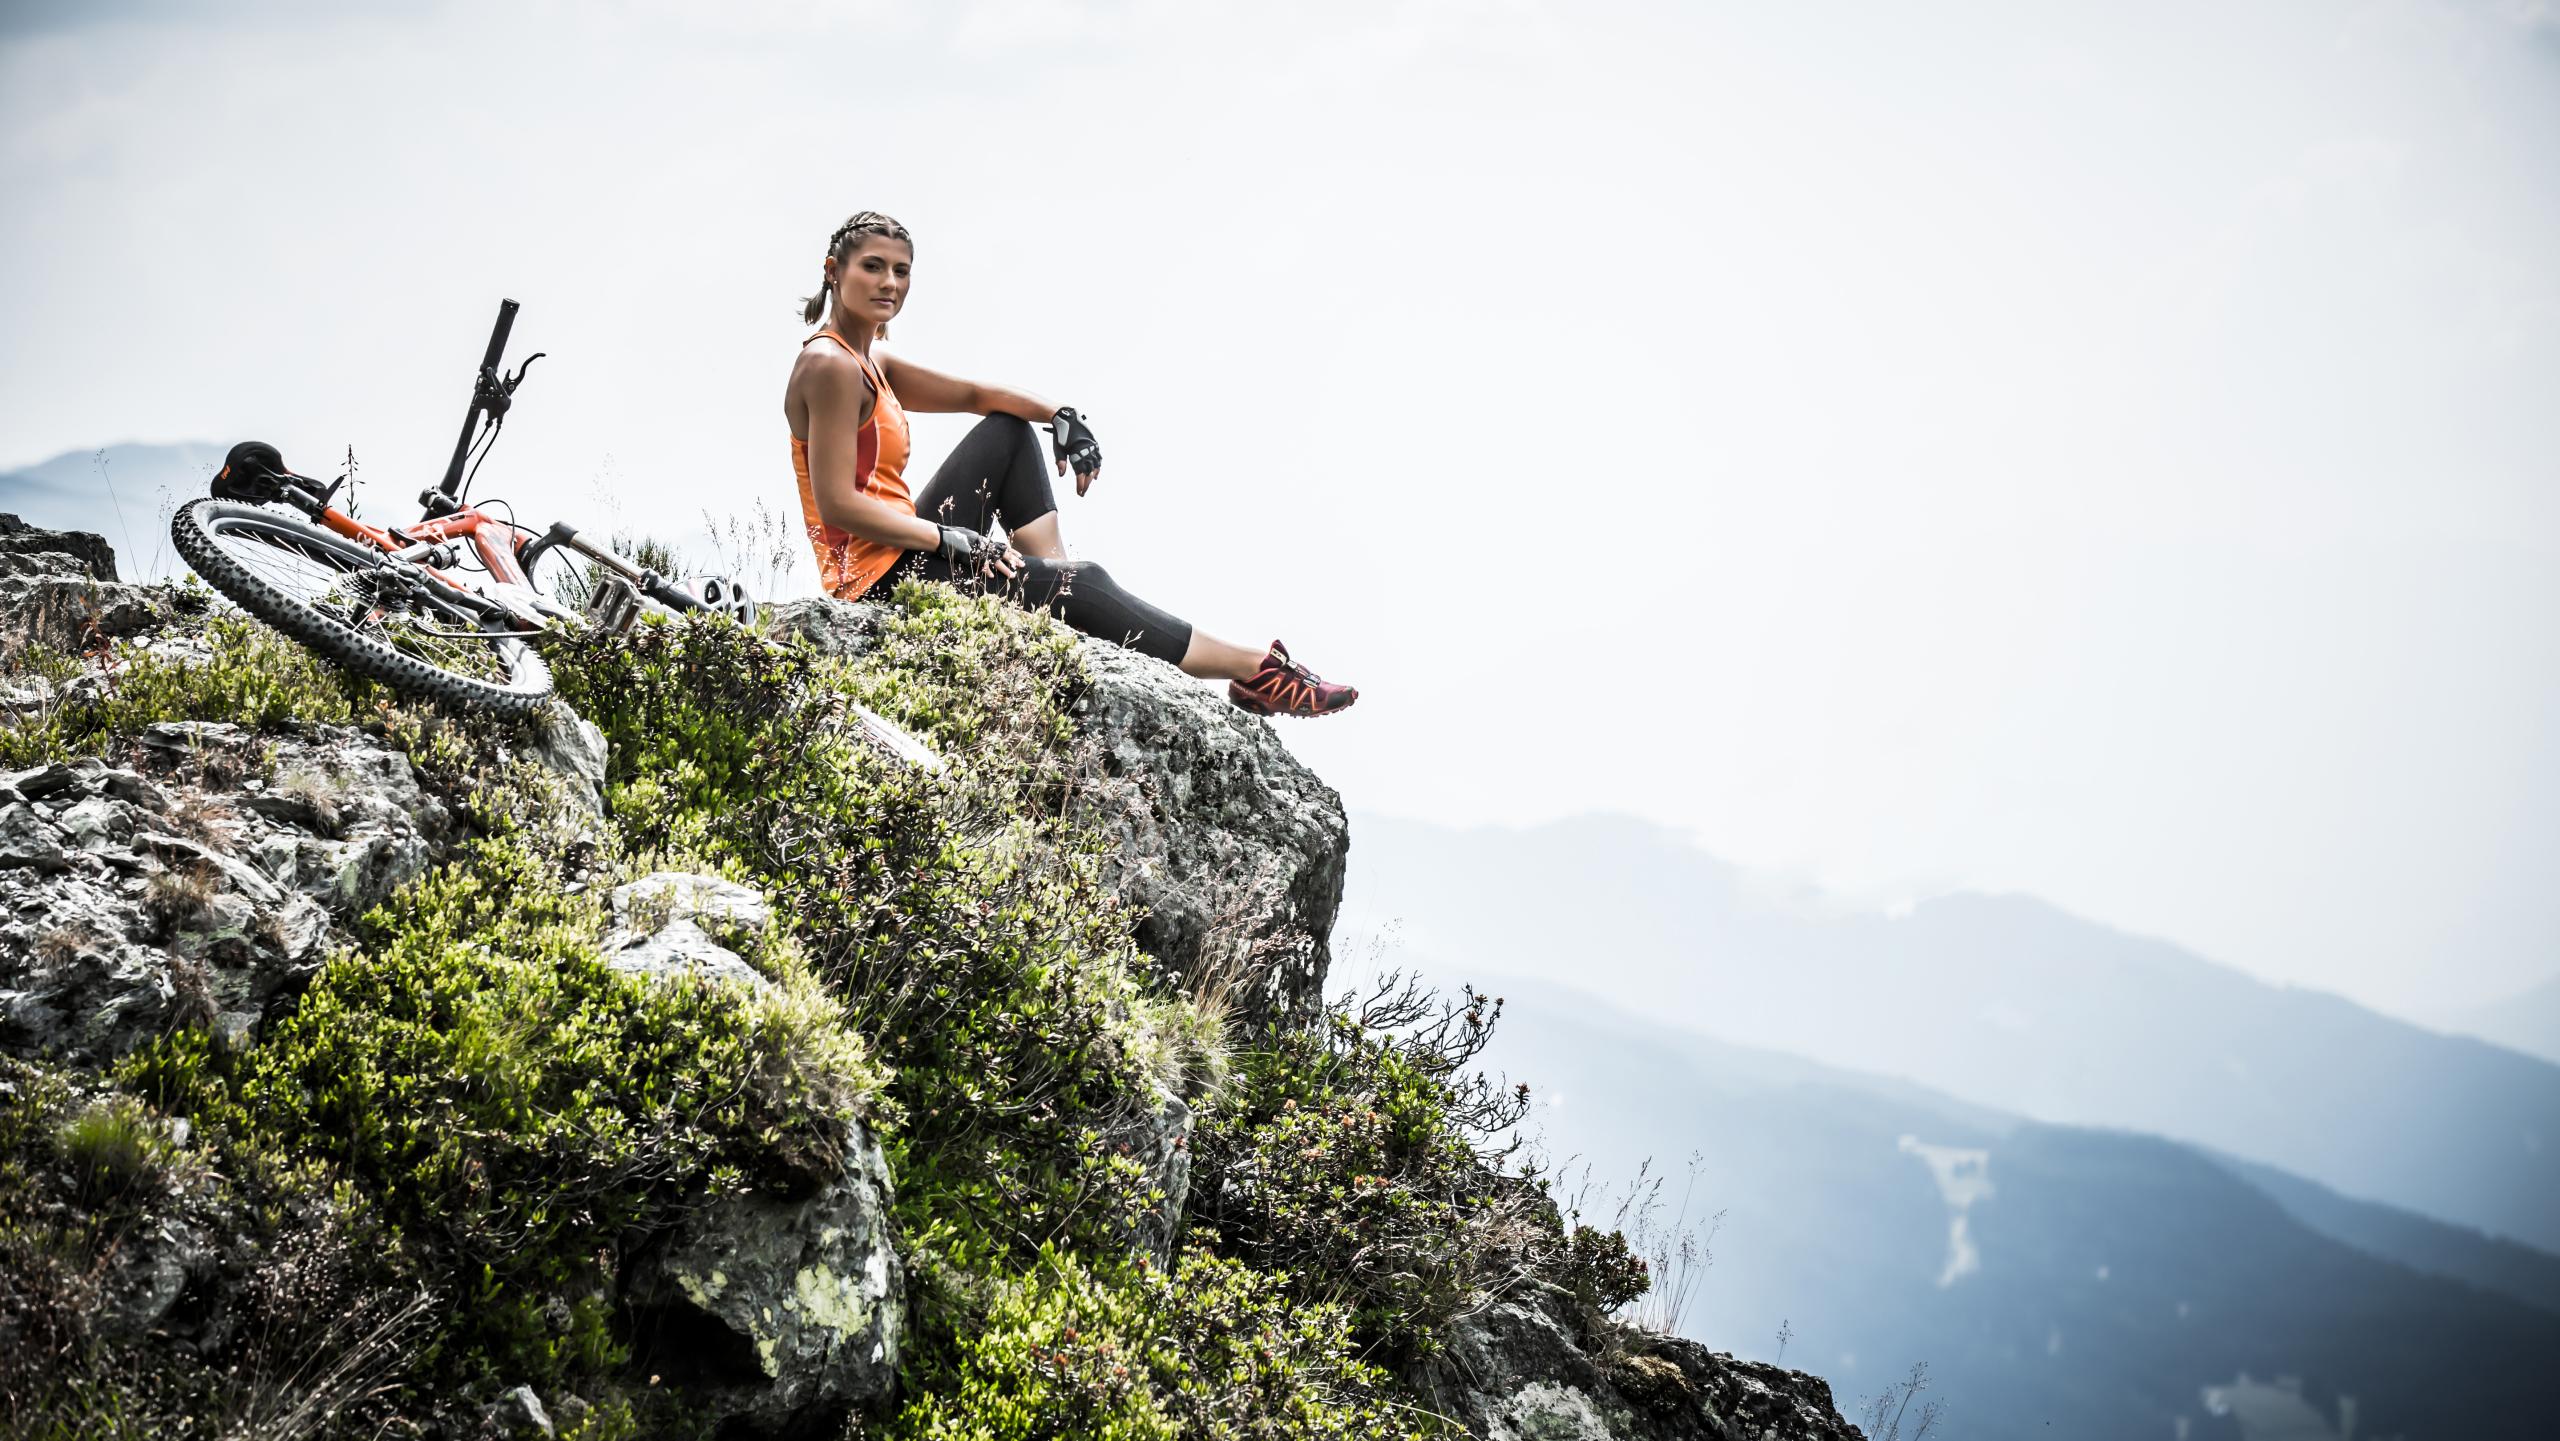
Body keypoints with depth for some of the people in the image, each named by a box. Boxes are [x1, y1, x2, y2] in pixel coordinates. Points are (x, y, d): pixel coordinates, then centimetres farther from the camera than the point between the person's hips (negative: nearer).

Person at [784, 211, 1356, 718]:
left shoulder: (871, 366, 15)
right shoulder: (831, 366, -14)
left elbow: (975, 394, 15)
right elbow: (837, 504, -21)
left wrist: (1059, 415, -3)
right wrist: (951, 539, -20)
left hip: (910, 553, 10)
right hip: (880, 573, -10)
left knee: (1008, 430, 18)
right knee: (1081, 585, -9)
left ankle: (1053, 570, 1)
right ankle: (1255, 670, -1)